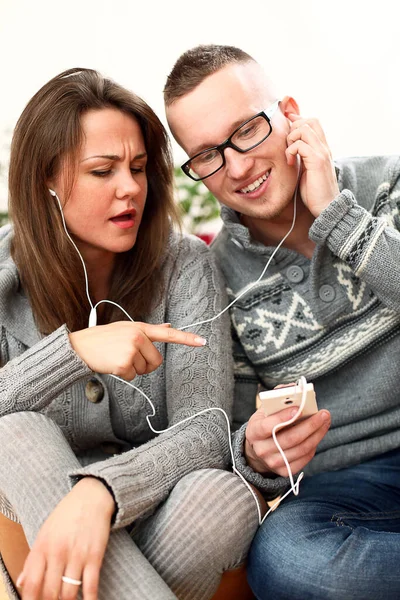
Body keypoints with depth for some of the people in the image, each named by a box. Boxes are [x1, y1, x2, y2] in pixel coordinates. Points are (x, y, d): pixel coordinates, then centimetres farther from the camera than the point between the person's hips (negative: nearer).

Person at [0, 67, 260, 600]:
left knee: (226, 497, -34)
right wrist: (74, 349, -36)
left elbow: (205, 430, -22)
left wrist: (99, 491, -41)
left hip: (151, 512, 0)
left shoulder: (184, 264, -12)